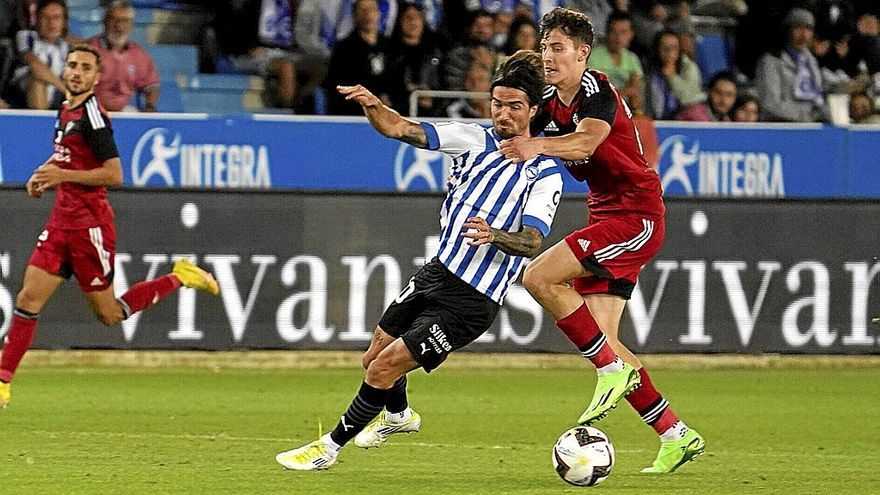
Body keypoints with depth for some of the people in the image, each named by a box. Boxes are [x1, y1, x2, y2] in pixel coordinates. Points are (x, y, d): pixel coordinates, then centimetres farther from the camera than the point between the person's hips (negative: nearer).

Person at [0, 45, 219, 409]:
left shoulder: (93, 116, -14)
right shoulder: (66, 110, 13)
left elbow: (114, 174, -19)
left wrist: (63, 175, -19)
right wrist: (47, 176, 11)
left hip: (89, 223, -8)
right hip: (62, 220, 8)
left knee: (110, 314, 2)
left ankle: (180, 278, 18)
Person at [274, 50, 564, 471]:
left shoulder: (545, 174, -11)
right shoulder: (474, 139, 1)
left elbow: (532, 241, -23)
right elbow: (400, 129, -9)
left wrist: (494, 235, -43)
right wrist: (373, 105, -30)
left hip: (472, 302, -6)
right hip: (440, 270, 6)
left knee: (384, 369, -9)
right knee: (374, 358, 18)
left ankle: (329, 449, 9)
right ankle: (398, 415, 51)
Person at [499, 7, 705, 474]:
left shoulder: (597, 91, -15)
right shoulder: (549, 103, 10)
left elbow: (587, 141, -35)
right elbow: (514, 148, 13)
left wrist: (537, 145, -52)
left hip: (637, 215, -9)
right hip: (605, 217, 9)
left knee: (539, 277, -22)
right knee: (602, 341, 2)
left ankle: (613, 370, -14)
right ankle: (676, 435, 9)